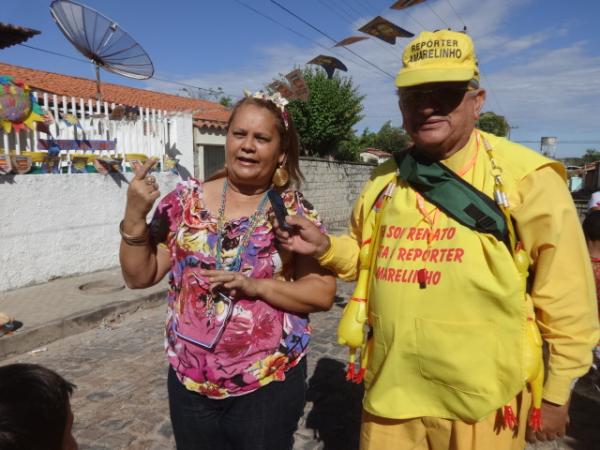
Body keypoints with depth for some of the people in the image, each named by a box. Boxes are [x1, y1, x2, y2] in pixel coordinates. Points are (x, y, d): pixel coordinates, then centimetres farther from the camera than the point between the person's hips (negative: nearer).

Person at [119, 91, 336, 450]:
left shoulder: (296, 213, -8)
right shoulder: (186, 200, -3)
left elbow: (323, 293, -10)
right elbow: (140, 276, 0)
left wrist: (255, 286, -22)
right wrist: (135, 216, -15)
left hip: (269, 384, -2)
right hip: (189, 381, 2)